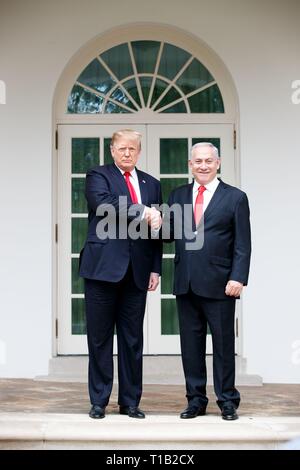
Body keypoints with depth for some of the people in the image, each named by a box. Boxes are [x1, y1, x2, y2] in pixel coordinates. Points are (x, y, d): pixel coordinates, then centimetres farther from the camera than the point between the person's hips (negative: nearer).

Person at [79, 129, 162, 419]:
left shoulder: (151, 184, 16)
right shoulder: (98, 176, 4)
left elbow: (156, 230, 14)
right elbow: (104, 204, -18)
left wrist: (155, 269, 7)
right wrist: (143, 213, -22)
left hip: (137, 272, 4)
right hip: (103, 267, -3)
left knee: (133, 339, 7)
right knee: (100, 338, 3)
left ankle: (130, 401, 16)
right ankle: (98, 401, 13)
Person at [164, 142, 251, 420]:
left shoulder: (235, 198, 2)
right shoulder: (177, 196, 12)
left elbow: (242, 245, -2)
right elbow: (170, 234, 8)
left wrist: (238, 278, -11)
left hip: (219, 284, -3)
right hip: (186, 283, 4)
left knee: (223, 343, 4)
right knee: (190, 343, 8)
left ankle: (227, 401, 15)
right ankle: (196, 400, 19)